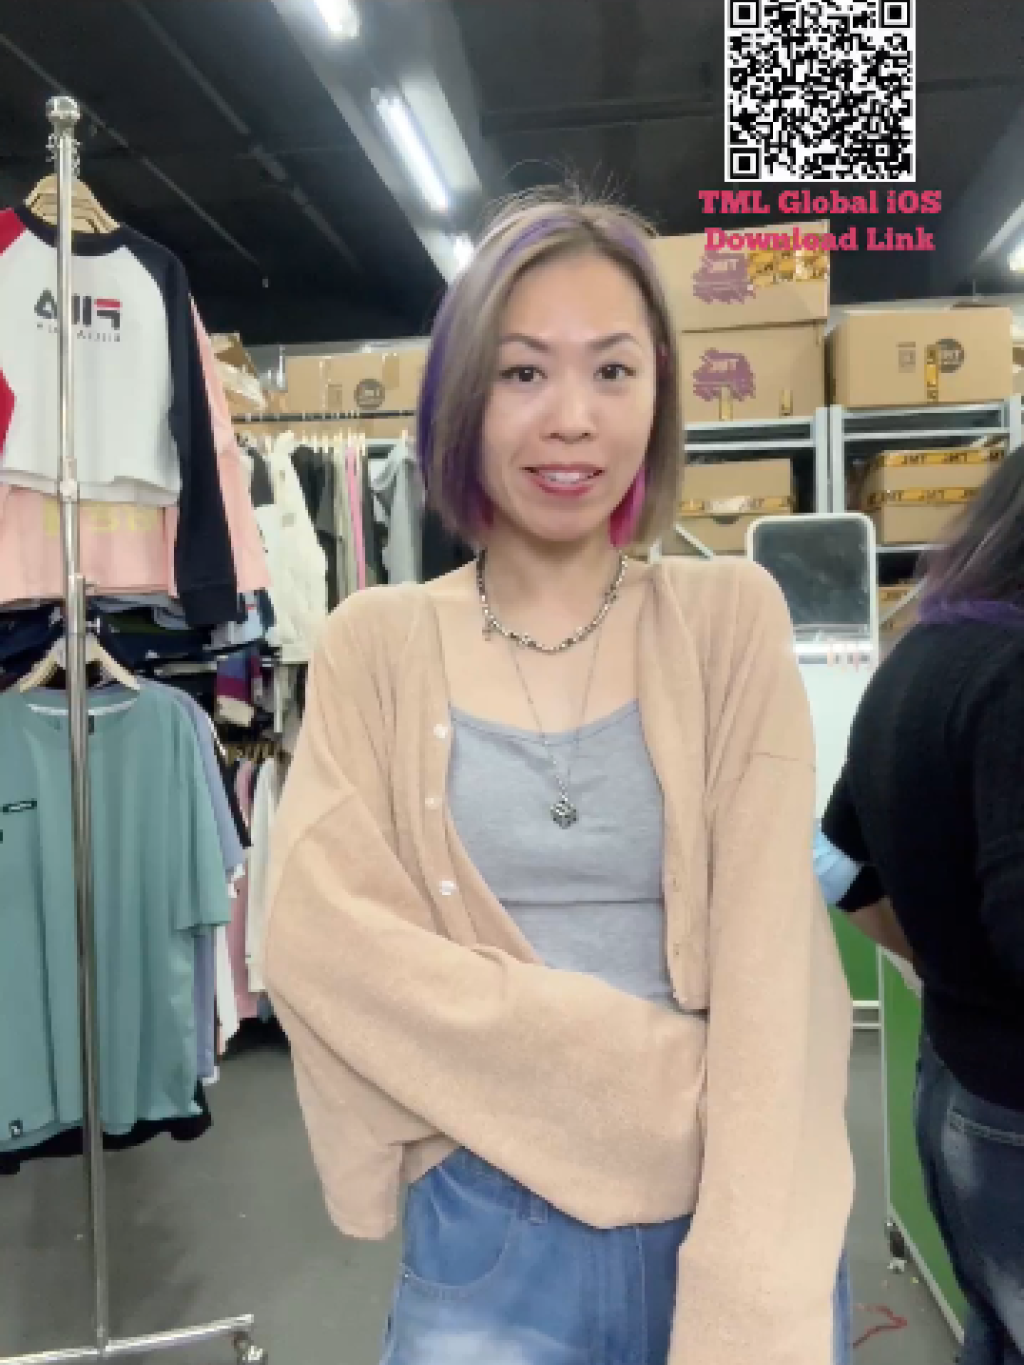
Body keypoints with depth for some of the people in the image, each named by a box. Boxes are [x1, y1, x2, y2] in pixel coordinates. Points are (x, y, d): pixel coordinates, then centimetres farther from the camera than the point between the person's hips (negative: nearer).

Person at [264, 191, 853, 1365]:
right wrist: (648, 1069, -17)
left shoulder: (730, 620, -3)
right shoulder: (379, 645, -2)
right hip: (486, 1229, 0)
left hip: (728, 1214, 1)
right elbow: (323, 942, -12)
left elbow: (768, 962, -10)